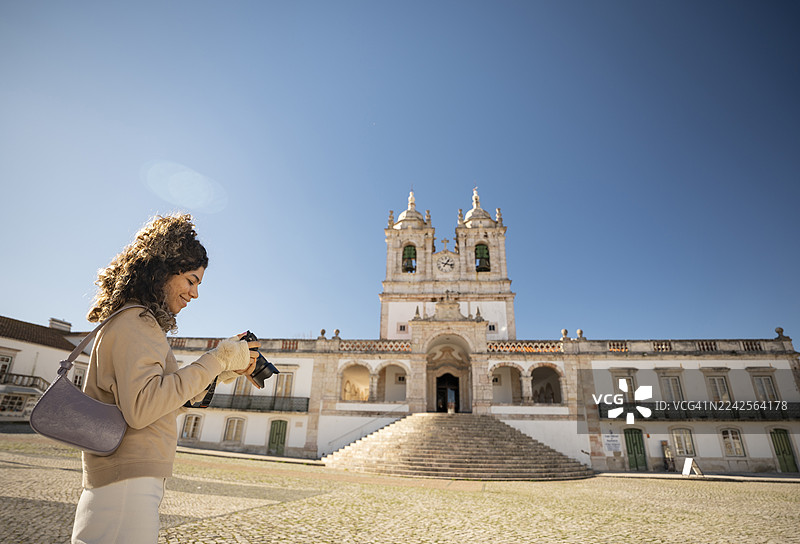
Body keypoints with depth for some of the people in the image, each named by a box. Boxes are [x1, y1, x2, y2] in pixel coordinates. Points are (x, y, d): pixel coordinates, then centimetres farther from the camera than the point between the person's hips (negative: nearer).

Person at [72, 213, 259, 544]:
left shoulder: (142, 323, 16)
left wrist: (229, 371, 10)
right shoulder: (134, 323, -15)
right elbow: (140, 408, -28)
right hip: (125, 488, -10)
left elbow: (175, 396, 20)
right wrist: (217, 359, -23)